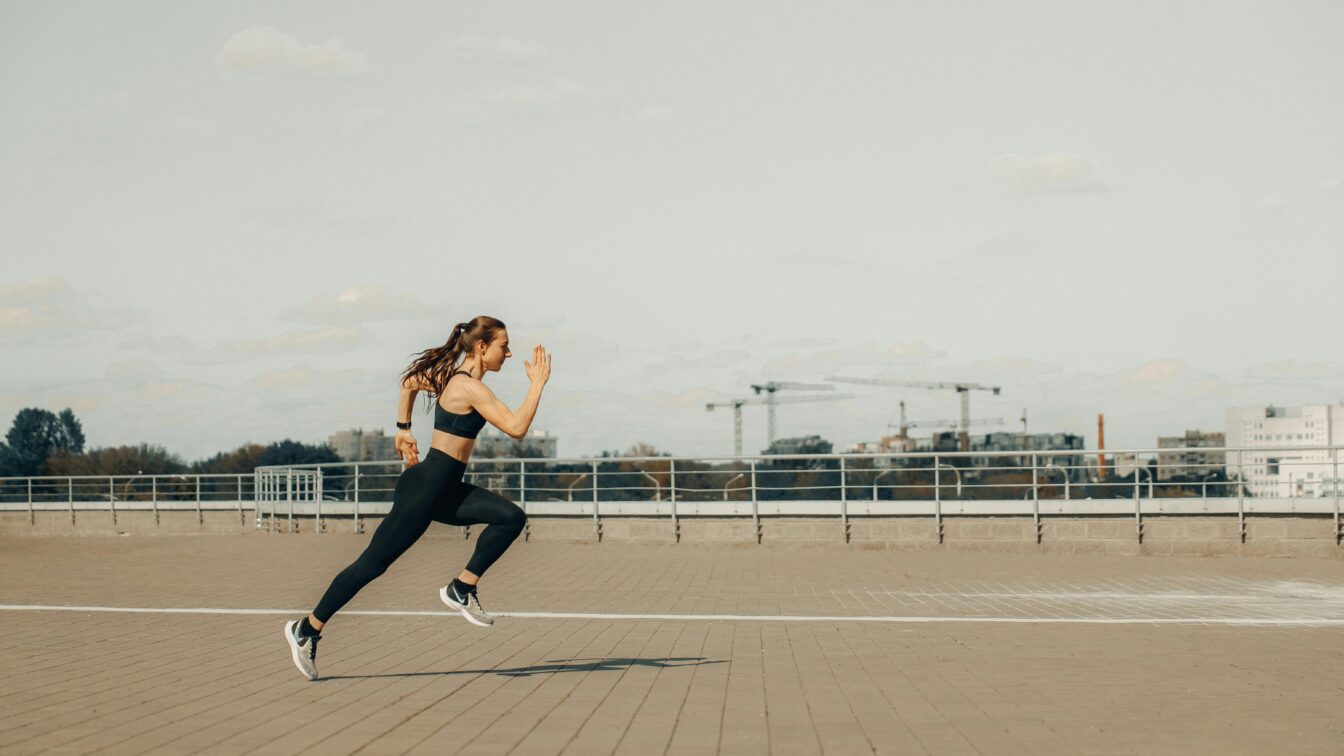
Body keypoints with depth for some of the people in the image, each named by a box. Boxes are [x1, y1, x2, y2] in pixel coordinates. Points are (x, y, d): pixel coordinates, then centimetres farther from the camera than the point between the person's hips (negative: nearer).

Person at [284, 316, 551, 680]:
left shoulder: (452, 376, 11)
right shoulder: (470, 387, -18)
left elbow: (410, 381, 27)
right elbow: (516, 428, -25)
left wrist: (403, 429, 28)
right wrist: (538, 383, -17)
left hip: (446, 490, 10)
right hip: (426, 487, -10)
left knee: (511, 517, -4)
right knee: (374, 562, -3)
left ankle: (461, 588, 1)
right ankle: (307, 629, 7)